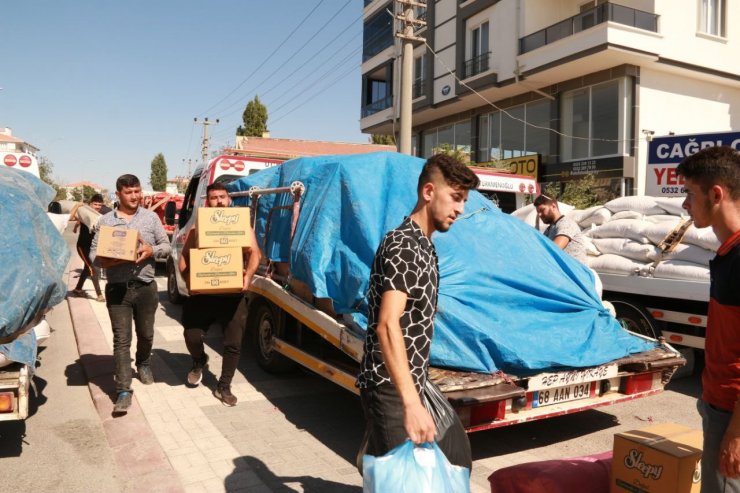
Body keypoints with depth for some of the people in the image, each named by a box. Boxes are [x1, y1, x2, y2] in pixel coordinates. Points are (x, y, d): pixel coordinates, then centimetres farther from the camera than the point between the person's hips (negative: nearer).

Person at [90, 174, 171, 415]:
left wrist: (152, 251, -14)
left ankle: (143, 364, 45)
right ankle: (124, 391, 1)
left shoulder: (151, 217, 4)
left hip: (146, 287, 1)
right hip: (117, 288, -1)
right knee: (121, 340, -3)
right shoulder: (105, 221, 3)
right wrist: (104, 261, -18)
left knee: (146, 334, 16)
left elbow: (166, 246, 7)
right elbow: (93, 253, 4)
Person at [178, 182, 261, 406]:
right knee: (192, 335, -2)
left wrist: (249, 275, -21)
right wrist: (189, 279, -14)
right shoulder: (197, 228, 8)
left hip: (233, 295, 0)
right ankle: (199, 362, 33)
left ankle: (223, 387, 19)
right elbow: (184, 258, 5)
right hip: (202, 293, 0)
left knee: (233, 343, 2)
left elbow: (254, 253, -3)